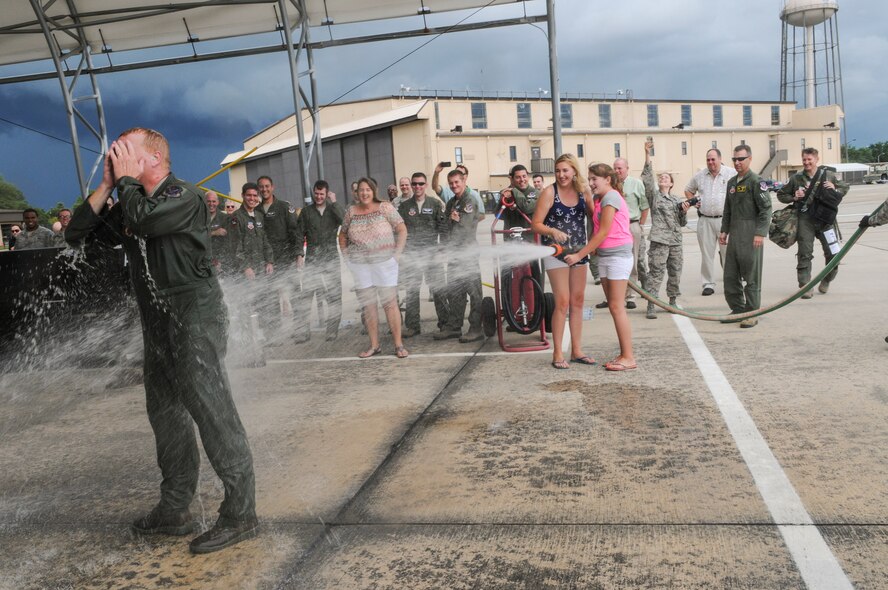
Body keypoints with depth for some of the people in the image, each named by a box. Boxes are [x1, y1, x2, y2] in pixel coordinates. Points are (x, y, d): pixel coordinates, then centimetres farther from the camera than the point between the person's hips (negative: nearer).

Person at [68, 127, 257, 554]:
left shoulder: (184, 196, -10)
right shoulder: (129, 203, 15)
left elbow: (142, 219, -27)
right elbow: (76, 233, 11)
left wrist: (126, 179, -10)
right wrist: (106, 185, 3)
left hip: (194, 320, -9)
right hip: (158, 324, 9)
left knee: (212, 411, -10)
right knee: (166, 414, 14)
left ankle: (240, 515, -3)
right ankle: (174, 511, 26)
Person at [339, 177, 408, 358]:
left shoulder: (385, 208, -2)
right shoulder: (351, 211, 6)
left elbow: (402, 230, -2)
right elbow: (342, 235, 18)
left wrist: (397, 253, -7)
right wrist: (346, 256, 9)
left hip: (384, 262, -3)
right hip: (359, 266, 3)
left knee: (390, 303, -3)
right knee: (368, 305, 8)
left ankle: (398, 345, 4)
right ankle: (374, 345, 18)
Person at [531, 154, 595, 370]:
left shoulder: (583, 191, 3)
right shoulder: (549, 192, -9)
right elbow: (536, 224, -10)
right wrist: (553, 231, -28)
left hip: (579, 252, 5)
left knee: (578, 301, 9)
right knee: (562, 302, -7)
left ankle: (577, 350, 19)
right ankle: (557, 353, 3)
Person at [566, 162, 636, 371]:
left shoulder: (610, 197, -12)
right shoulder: (601, 199, 16)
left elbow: (603, 233, -16)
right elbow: (597, 230, 9)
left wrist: (579, 255, -14)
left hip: (618, 256, -9)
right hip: (604, 257, 9)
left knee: (617, 307, -8)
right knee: (614, 307, 8)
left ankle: (629, 358, -3)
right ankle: (624, 354, 13)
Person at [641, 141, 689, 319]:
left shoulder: (678, 200, 16)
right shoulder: (654, 195, 4)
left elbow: (682, 223, 18)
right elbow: (647, 177, -11)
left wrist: (684, 212, -3)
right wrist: (647, 155, -20)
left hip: (676, 241, 5)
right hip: (659, 240, -5)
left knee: (675, 272, 10)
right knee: (655, 273, -9)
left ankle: (673, 302, 24)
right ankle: (651, 307, -9)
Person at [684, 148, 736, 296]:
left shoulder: (731, 173, 0)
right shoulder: (699, 176, 10)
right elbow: (688, 190, 24)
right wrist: (693, 201, 8)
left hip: (725, 219, -3)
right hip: (705, 220, 3)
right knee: (707, 254, 5)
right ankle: (708, 284, 12)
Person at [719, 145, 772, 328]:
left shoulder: (756, 181, -6)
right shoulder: (731, 182, 17)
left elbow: (766, 209, -11)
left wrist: (760, 233, -18)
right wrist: (724, 230, 17)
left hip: (750, 234, -8)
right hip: (734, 234, 8)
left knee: (751, 277, -2)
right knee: (730, 275, 9)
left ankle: (752, 314, 5)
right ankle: (738, 310, 21)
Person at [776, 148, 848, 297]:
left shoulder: (828, 175, 6)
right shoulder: (797, 178, 4)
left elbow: (845, 188, 20)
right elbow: (781, 194, 13)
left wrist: (835, 190, -2)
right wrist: (794, 197, -6)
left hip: (825, 219, 1)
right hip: (805, 220, -1)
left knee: (833, 253, 0)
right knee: (805, 254, -2)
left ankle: (826, 281, 24)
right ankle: (805, 287, 2)